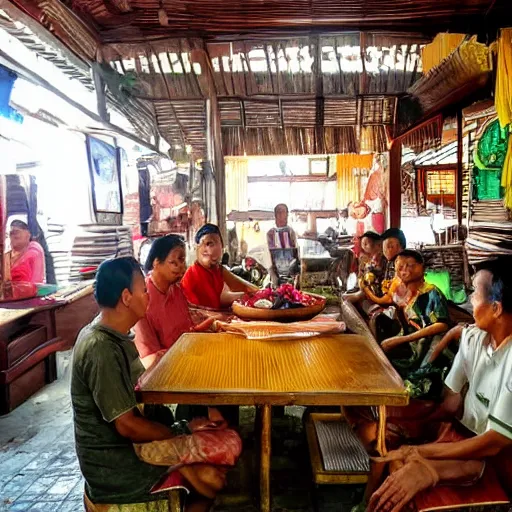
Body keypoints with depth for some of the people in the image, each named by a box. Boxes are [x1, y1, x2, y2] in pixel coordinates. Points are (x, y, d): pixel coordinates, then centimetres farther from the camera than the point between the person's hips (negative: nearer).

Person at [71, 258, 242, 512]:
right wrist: (183, 434, -12)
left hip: (126, 443, 8)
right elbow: (127, 425, -23)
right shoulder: (102, 349, -24)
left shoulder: (114, 336, 5)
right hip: (117, 461, -8)